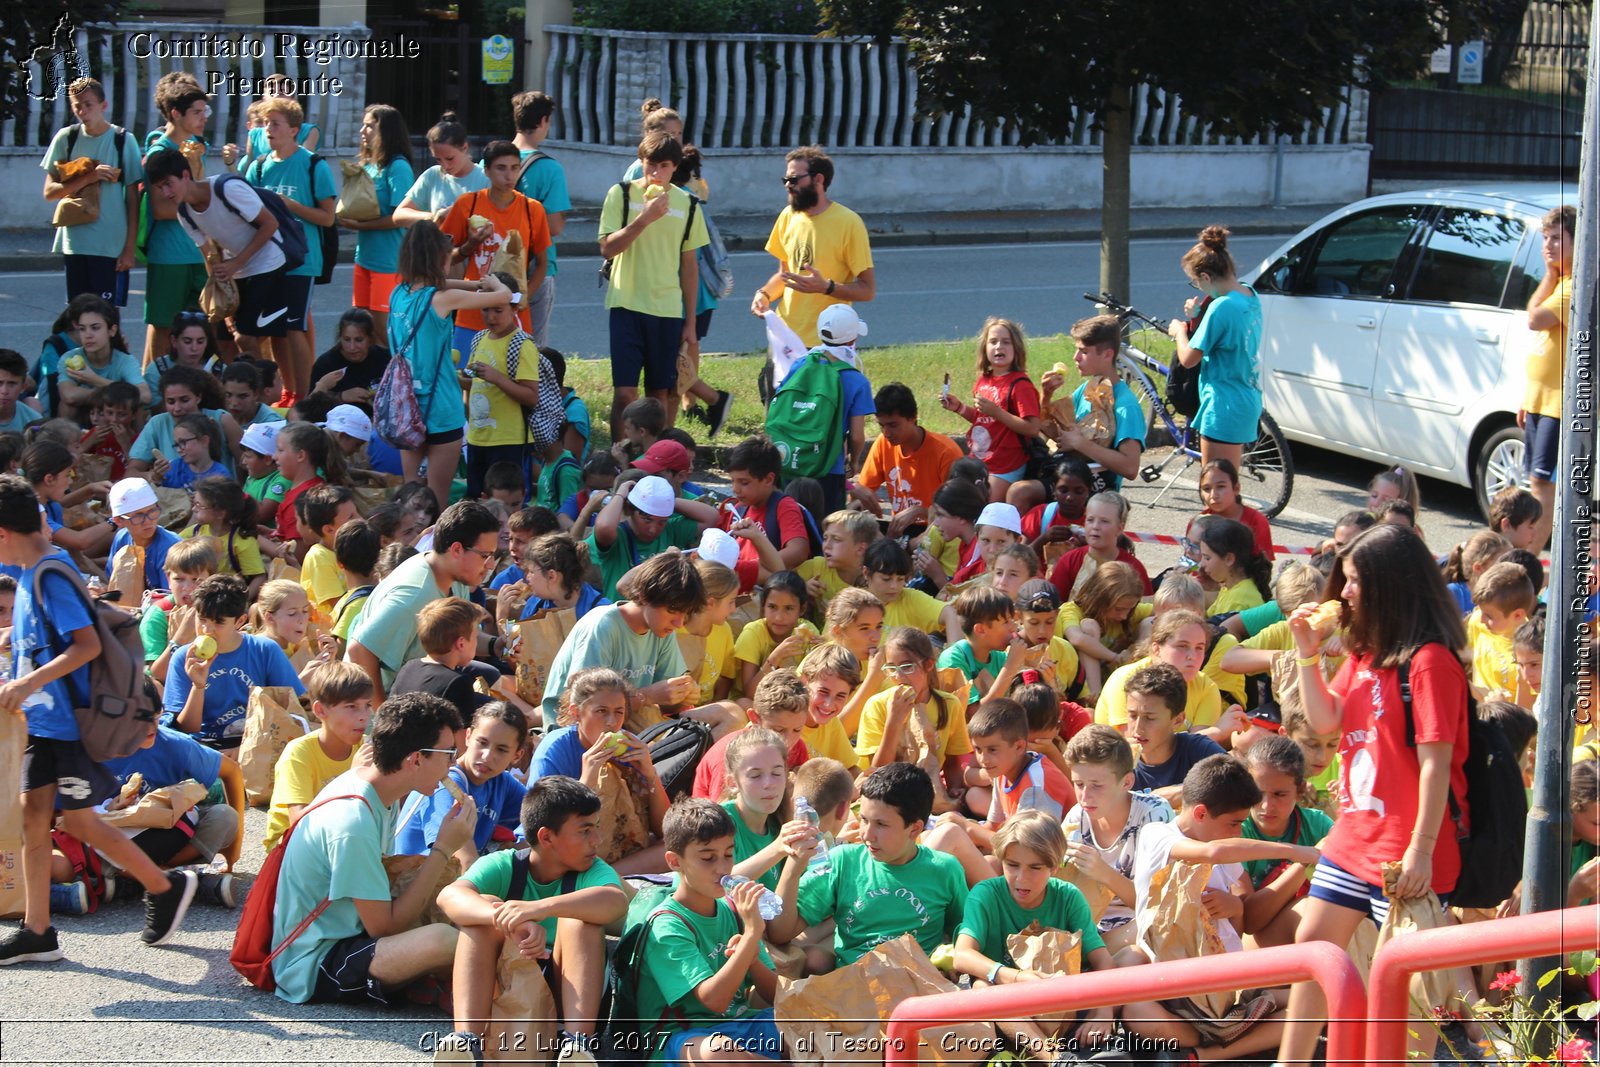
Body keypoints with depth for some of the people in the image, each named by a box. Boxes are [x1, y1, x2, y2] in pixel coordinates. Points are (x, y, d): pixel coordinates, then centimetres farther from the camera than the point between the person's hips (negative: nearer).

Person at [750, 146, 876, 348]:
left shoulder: (848, 223, -12)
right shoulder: (788, 216, 7)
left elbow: (868, 290, -11)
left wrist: (826, 287, -27)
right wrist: (765, 294, -1)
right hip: (785, 338, 6)